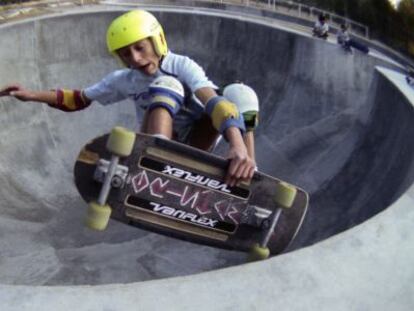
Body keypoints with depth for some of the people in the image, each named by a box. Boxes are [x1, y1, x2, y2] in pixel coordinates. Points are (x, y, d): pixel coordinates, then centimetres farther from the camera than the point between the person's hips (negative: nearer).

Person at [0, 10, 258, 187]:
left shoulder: (181, 66, -17)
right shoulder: (123, 80, -3)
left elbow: (212, 102, -35)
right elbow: (80, 99, 9)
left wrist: (238, 146, -53)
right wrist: (32, 95, -4)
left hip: (197, 140, -1)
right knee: (165, 84, -28)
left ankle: (247, 176, -31)